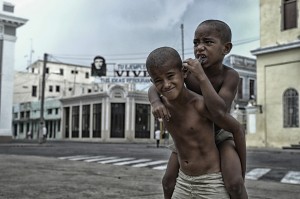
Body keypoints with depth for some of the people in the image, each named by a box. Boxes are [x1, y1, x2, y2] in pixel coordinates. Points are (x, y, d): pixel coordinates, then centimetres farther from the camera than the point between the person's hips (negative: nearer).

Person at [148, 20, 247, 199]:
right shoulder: (187, 70, -20)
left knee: (234, 184, -27)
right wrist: (156, 102, -37)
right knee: (168, 181, 4)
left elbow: (219, 111, -41)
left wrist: (201, 76, -44)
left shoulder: (230, 75, -28)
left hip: (220, 133, -3)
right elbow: (154, 88, -14)